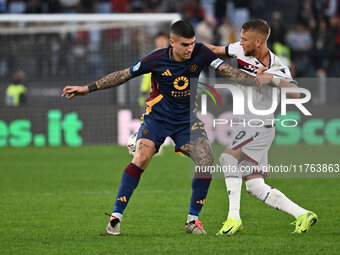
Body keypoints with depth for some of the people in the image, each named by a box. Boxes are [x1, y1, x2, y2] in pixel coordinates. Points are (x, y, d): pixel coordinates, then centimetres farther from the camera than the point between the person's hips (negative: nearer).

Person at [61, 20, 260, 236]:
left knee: (206, 162, -15)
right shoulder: (156, 60, -16)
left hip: (188, 118, 3)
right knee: (141, 159, -22)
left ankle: (193, 219, 0)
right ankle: (116, 215, -14)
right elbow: (124, 75, -6)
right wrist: (88, 88, -5)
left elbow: (229, 72, -10)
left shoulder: (200, 53, -12)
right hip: (158, 116, -2)